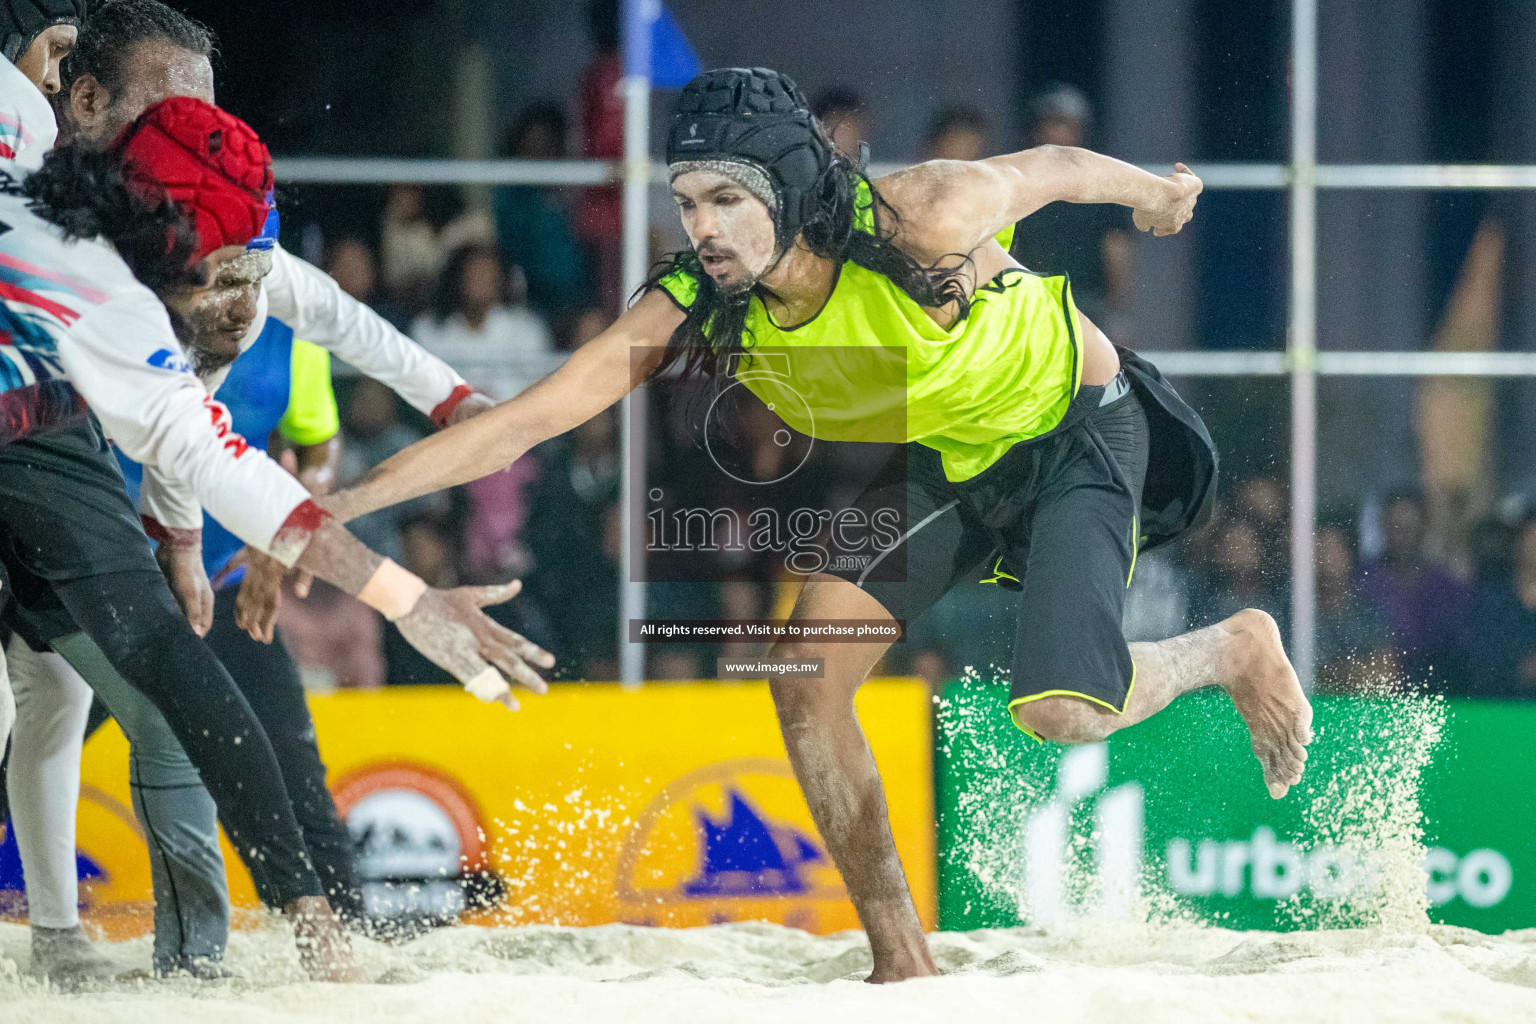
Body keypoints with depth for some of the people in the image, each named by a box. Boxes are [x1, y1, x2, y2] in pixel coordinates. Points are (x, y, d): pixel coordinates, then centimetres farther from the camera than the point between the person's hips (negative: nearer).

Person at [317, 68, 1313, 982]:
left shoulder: (922, 221, -35)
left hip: (1075, 428, -5)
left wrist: (1156, 190, 8)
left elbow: (1050, 168, -13)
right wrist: (338, 505, -35)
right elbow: (515, 426, -25)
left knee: (1064, 712, -21)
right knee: (806, 675, -12)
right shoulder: (692, 310, -23)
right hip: (939, 461, 5)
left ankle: (1236, 651, 11)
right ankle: (901, 959, 1)